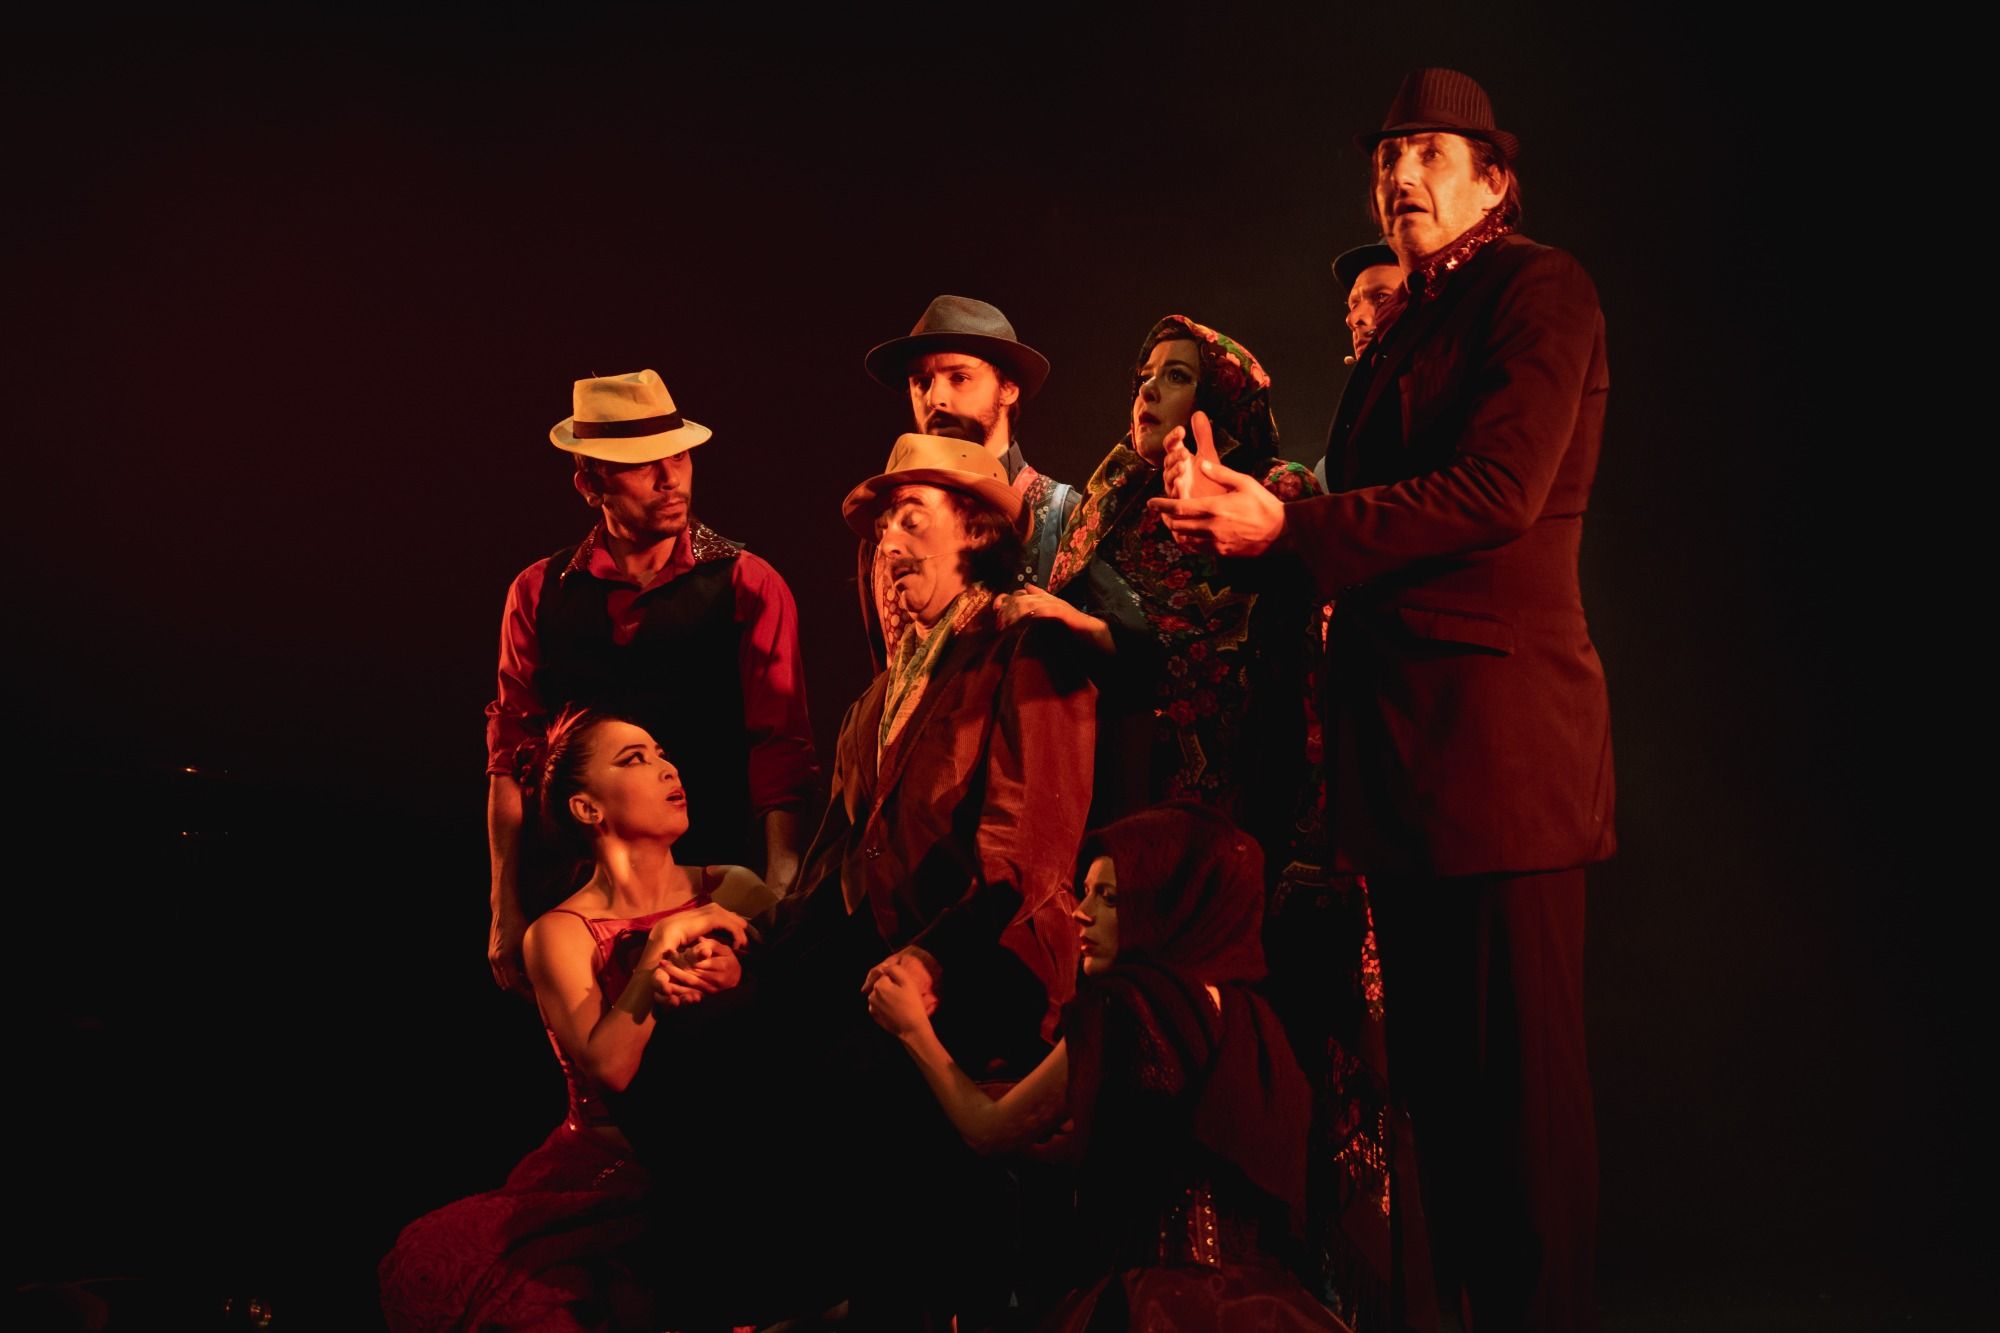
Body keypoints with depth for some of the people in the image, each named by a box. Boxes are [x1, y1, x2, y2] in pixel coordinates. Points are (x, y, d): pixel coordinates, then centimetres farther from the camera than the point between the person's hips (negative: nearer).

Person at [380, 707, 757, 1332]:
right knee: (433, 1259, -25)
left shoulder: (732, 892, 8)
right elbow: (609, 1068, -13)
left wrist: (728, 975, -14)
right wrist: (661, 947, -15)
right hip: (610, 1179, -1)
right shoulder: (561, 934, 1)